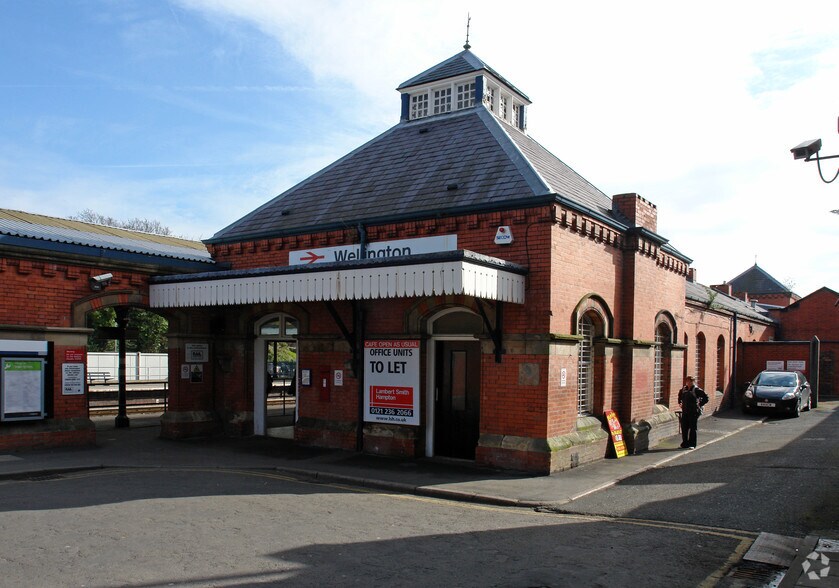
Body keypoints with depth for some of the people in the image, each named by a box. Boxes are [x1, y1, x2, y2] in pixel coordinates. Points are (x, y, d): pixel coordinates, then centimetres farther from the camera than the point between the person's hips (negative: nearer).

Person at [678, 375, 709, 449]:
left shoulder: (697, 390, -9)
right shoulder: (683, 390, 9)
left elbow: (706, 398, -8)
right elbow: (680, 395, 31)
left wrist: (699, 405, -9)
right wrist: (680, 402, 21)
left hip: (694, 412, -5)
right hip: (685, 412, 6)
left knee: (692, 428, 0)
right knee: (684, 428, 7)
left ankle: (692, 445, 7)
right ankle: (685, 443, 17)